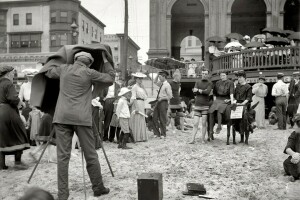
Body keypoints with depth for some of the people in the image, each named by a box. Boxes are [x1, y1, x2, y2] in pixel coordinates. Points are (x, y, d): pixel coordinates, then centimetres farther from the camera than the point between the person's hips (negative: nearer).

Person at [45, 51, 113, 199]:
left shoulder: (64, 69, 12)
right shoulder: (89, 73, 2)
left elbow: (48, 72, 30)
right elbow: (110, 80, 12)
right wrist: (111, 70, 31)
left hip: (62, 117, 3)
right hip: (81, 118, -3)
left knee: (63, 156, 3)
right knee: (90, 155, 8)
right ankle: (98, 188, 20)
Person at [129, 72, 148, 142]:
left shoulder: (142, 87, 16)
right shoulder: (134, 87, -8)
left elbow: (145, 96, 10)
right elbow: (133, 98, -14)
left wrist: (143, 86, 5)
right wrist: (136, 107, -21)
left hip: (142, 104, 9)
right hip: (137, 104, -8)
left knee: (142, 120, 11)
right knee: (137, 120, -4)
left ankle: (141, 137, 19)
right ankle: (137, 137, 2)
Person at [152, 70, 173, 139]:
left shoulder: (167, 85, -14)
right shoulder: (161, 83, 9)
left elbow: (170, 96, -15)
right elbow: (155, 82, 29)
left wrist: (162, 98, -15)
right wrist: (157, 75, 15)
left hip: (163, 102, -8)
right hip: (158, 102, 8)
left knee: (162, 119, 1)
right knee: (155, 117, 8)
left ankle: (163, 134, 14)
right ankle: (157, 133, 18)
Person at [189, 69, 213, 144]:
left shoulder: (209, 83, 5)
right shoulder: (198, 82, 14)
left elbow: (208, 92, -13)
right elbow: (194, 92, 0)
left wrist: (199, 90, -6)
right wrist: (203, 91, -9)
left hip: (205, 105, -2)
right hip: (197, 105, 2)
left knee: (204, 123, 1)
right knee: (195, 124, -2)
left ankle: (203, 139, 10)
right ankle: (193, 139, -1)